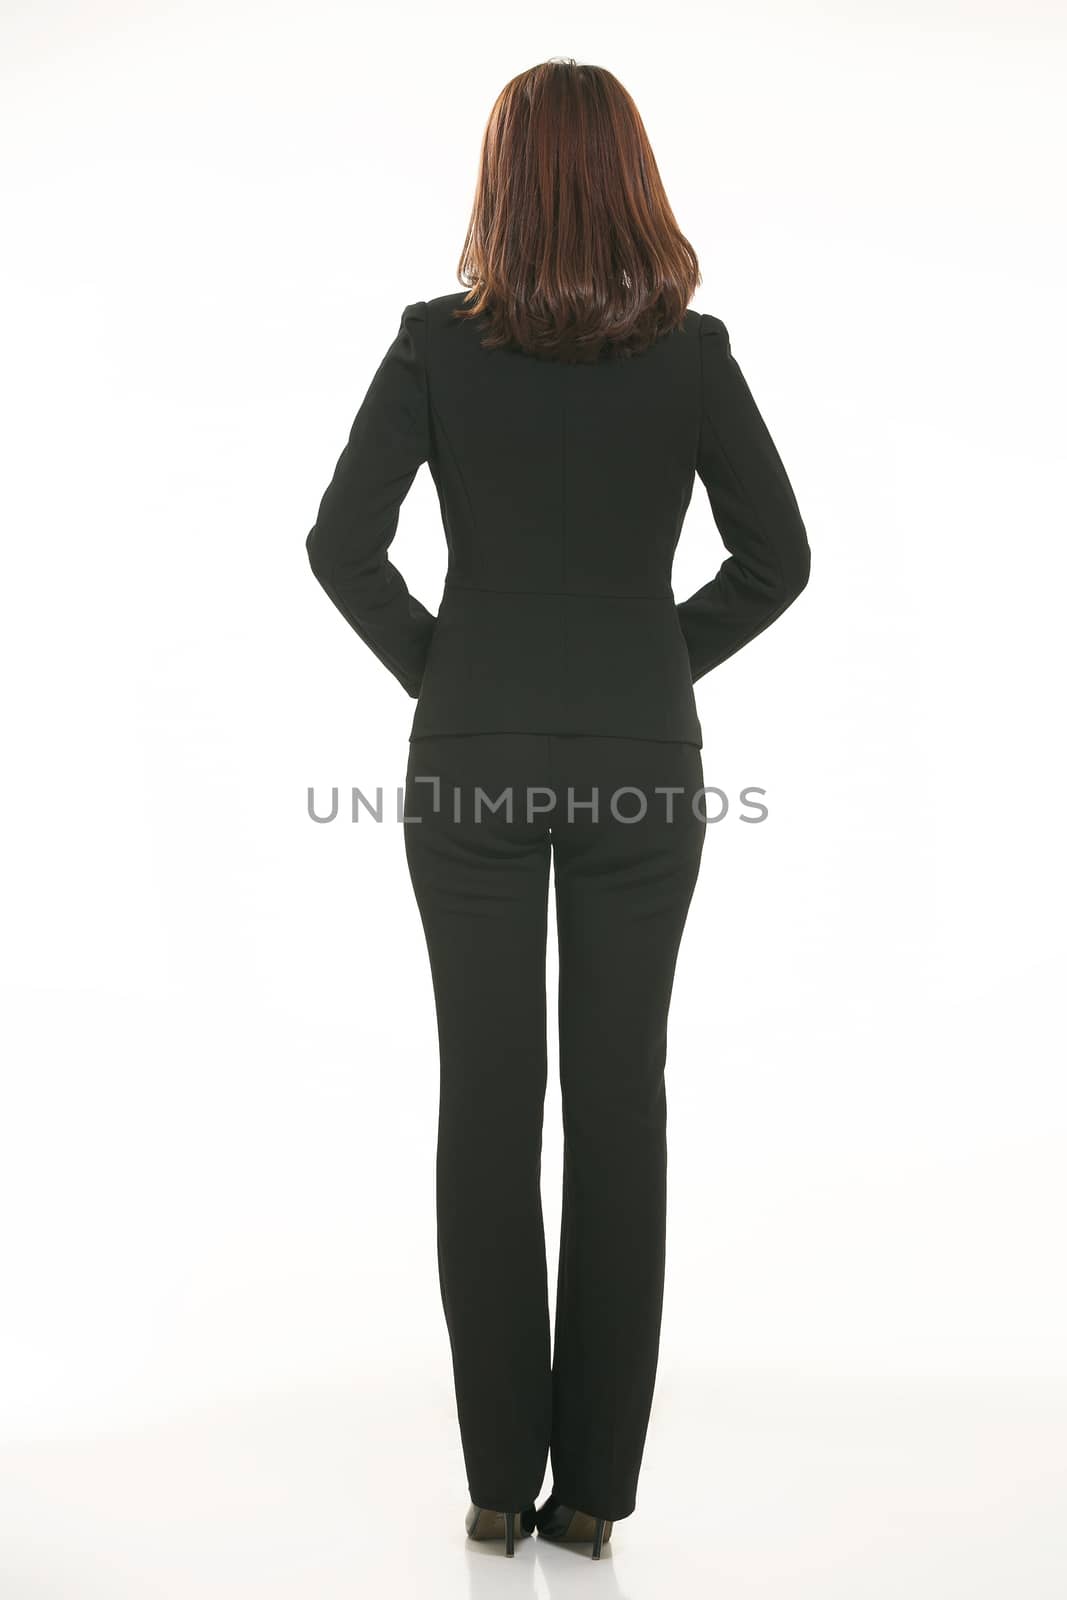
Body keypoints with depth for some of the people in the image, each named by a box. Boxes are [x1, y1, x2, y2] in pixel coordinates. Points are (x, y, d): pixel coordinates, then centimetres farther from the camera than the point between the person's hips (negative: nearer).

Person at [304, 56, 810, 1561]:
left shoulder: (437, 342, -4)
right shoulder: (693, 349, -2)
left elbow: (342, 547, -8)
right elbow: (776, 557, -1)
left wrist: (437, 672, 5)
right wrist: (661, 667, 9)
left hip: (471, 757, 0)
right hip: (642, 759, 0)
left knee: (488, 1102, 8)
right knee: (620, 1103, 8)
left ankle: (501, 1479, 15)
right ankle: (595, 1482, 15)